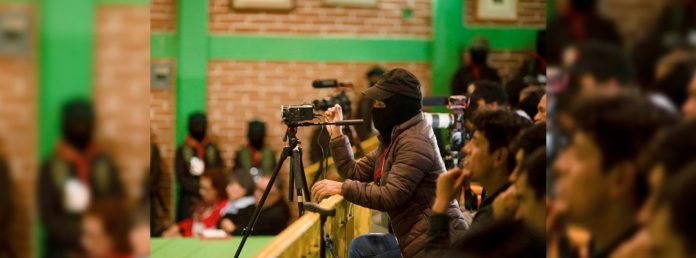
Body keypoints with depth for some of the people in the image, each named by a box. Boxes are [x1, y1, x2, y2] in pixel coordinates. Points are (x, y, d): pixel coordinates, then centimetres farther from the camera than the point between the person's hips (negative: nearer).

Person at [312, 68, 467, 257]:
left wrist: (342, 188, -21)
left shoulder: (414, 142, -18)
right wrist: (336, 133, 9)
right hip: (418, 240, 10)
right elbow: (355, 173, 12)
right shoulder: (393, 137, 13)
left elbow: (390, 197, -24)